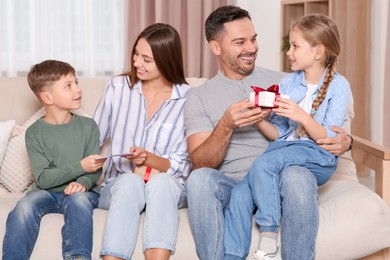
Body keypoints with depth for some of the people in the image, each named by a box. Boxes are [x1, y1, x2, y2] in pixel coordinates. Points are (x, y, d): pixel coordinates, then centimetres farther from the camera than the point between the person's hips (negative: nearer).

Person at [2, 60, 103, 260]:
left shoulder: (88, 126, 3)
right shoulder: (35, 132, -1)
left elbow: (95, 169, -1)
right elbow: (43, 178, -9)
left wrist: (83, 182, -25)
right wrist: (80, 167, -21)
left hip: (81, 192, 0)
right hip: (48, 192, 0)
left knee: (78, 198, -35)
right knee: (25, 205, -32)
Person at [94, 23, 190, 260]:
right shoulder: (118, 87, 4)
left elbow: (181, 167, -1)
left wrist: (149, 159, -20)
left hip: (167, 187, -1)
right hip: (119, 185, 1)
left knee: (160, 183, -36)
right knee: (129, 181, -35)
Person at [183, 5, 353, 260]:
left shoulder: (281, 83, 14)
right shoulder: (199, 97, 10)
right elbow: (200, 164, -1)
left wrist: (343, 141, -8)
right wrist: (226, 127, -18)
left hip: (276, 182, 1)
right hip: (229, 184, 0)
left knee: (298, 175, -34)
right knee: (199, 179, -34)